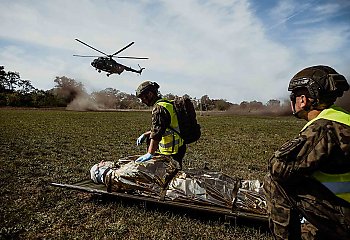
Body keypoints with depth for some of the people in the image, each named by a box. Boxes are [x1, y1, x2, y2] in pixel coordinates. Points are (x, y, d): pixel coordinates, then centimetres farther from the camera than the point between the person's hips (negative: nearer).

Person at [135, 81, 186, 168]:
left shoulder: (159, 108, -19)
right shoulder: (166, 104, 14)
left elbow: (156, 134, -27)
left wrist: (150, 154, -28)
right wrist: (145, 135, 17)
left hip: (172, 152, -10)